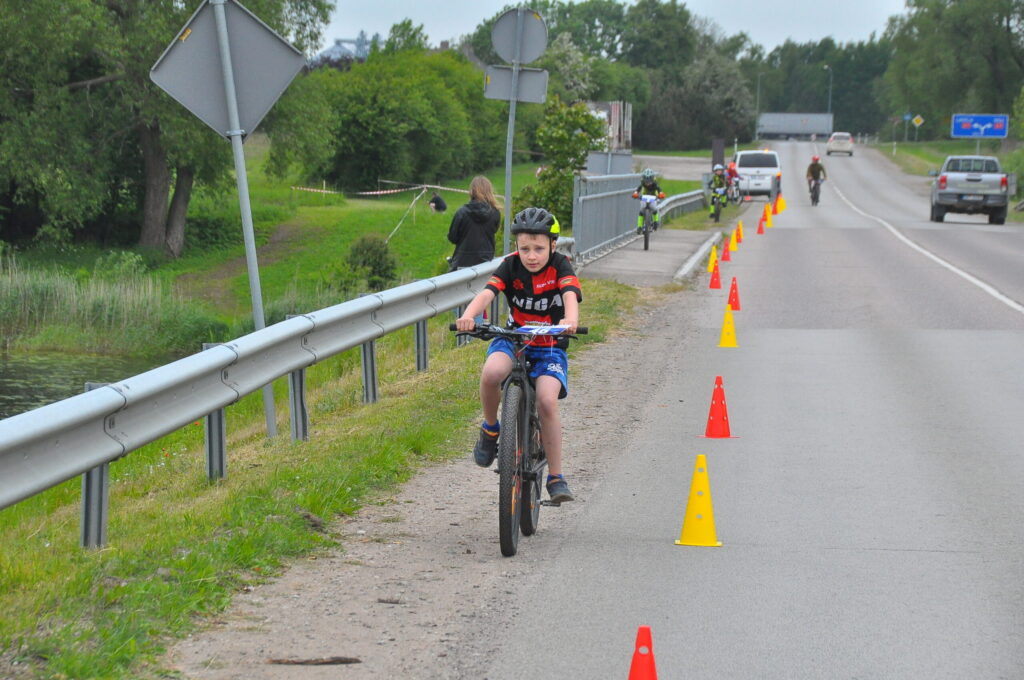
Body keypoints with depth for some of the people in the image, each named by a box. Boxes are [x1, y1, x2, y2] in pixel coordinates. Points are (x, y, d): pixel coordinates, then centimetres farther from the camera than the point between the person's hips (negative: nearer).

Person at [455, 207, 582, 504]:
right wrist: (468, 315, -47)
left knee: (547, 400, -25)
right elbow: (487, 292, -25)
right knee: (491, 373, -33)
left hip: (550, 348, -1)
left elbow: (571, 295, -29)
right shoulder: (511, 266, -9)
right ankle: (490, 429, -4)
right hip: (513, 339, 1)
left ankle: (556, 477, -10)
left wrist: (570, 319, -53)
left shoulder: (560, 266, -11)